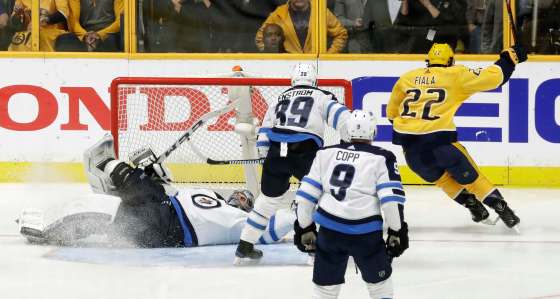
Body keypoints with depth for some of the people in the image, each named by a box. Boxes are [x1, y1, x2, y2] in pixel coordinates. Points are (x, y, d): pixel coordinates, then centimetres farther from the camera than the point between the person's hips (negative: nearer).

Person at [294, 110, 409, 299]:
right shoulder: (381, 159, 2)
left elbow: (306, 194, 10)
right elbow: (391, 198, -6)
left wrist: (305, 228, 18)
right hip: (364, 232, -3)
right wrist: (396, 232, 2)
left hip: (329, 230, 3)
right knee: (379, 283, 15)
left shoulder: (326, 154, 12)